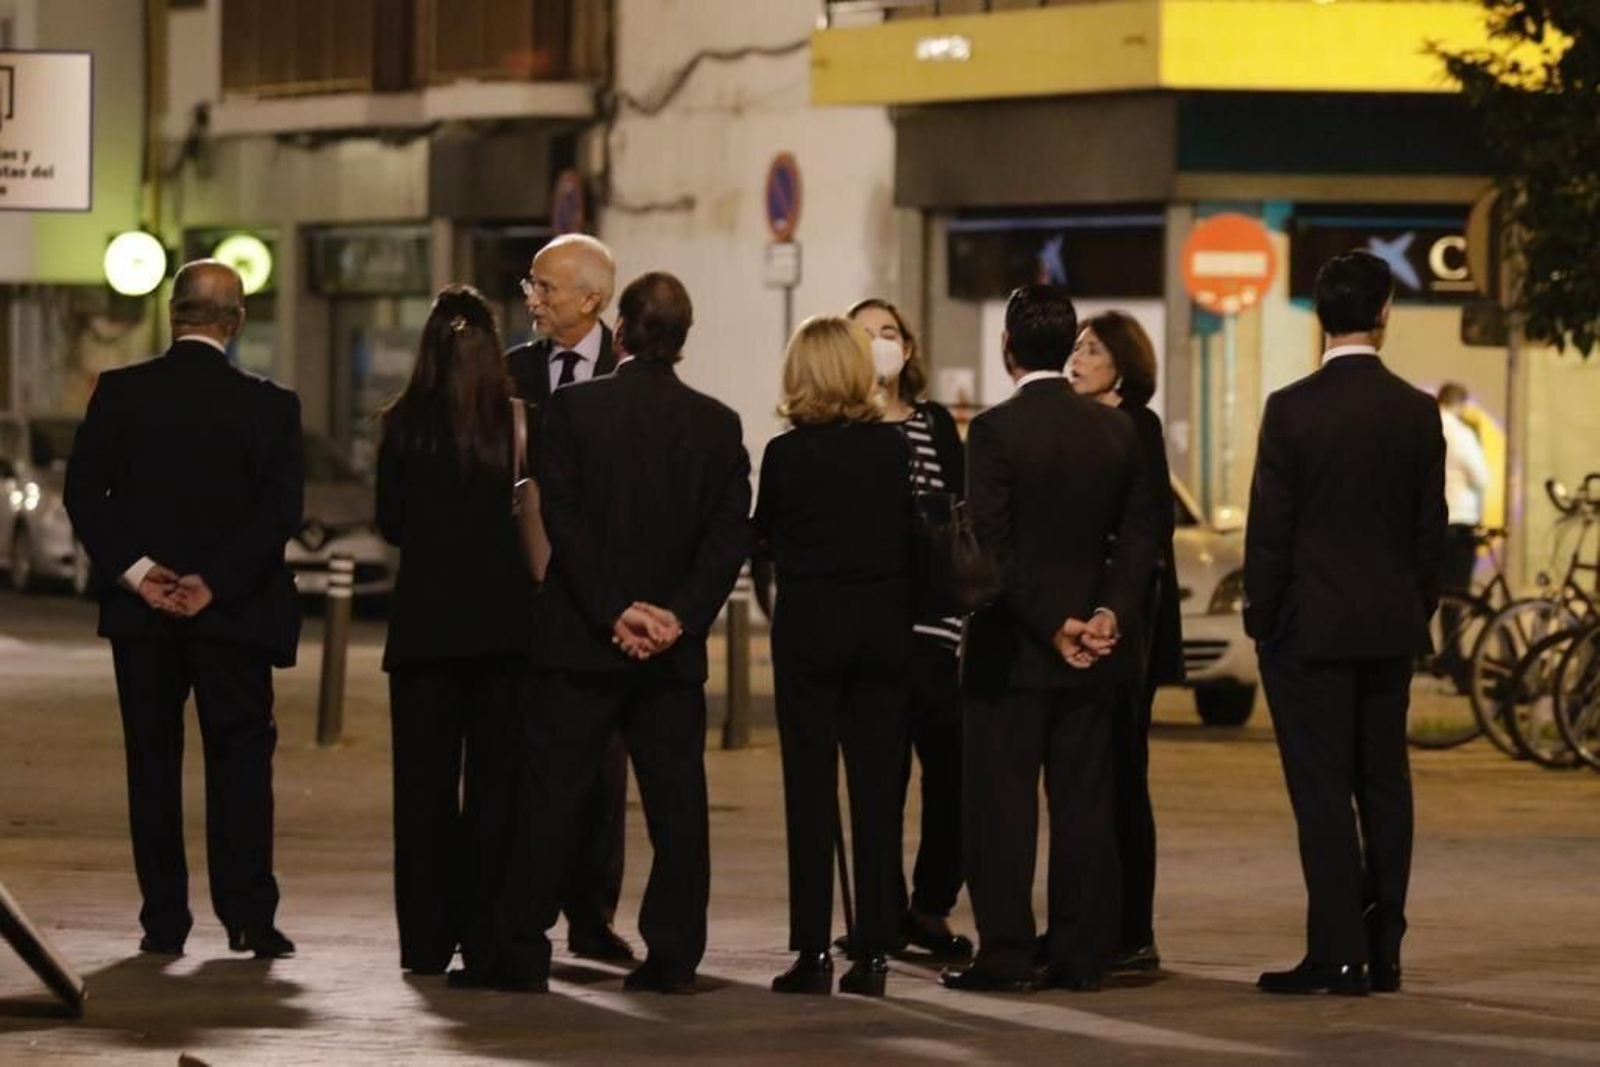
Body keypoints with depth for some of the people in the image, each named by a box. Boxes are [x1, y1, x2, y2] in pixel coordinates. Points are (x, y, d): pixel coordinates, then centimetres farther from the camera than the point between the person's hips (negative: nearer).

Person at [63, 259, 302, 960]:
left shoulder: (119, 394, -3)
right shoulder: (269, 406, -6)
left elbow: (82, 494, -7)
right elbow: (282, 511, -10)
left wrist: (132, 568, -8)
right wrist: (214, 583, -11)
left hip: (141, 611, 1)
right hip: (232, 612, -1)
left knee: (153, 765, 8)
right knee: (241, 759, 6)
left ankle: (164, 921, 6)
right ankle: (248, 916, -2)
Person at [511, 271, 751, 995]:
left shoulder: (573, 407, -5)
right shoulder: (718, 425, 4)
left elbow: (562, 520, -11)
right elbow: (729, 535, -2)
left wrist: (614, 611, -10)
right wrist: (680, 616, -7)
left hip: (580, 638, -2)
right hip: (675, 647, 2)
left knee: (553, 797, 1)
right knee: (676, 799, 6)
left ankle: (525, 953, 0)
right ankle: (674, 956, 5)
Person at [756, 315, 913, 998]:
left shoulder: (786, 454, -8)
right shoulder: (893, 448, -1)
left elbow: (765, 538, 5)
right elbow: (910, 535, 6)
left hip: (809, 627, -2)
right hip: (884, 628, 3)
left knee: (811, 789, 1)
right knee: (877, 788, 5)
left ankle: (813, 953, -2)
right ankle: (873, 952, 4)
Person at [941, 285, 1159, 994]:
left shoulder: (996, 431, -11)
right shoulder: (1116, 431, 6)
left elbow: (994, 548, -15)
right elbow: (1140, 535, 3)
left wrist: (1053, 625, -11)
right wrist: (1110, 614, -4)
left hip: (1012, 646, -5)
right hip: (1093, 651, 5)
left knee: (1002, 803, 0)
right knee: (1084, 803, 7)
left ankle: (1007, 953, -1)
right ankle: (1081, 953, 8)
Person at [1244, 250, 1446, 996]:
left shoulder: (1292, 409, -11)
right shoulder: (1418, 411, 0)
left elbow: (1269, 528, -10)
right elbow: (1431, 528, 6)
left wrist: (1261, 620, 1)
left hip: (1310, 626, -4)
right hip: (1391, 626, 4)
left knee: (1323, 792, -3)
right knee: (1384, 787, 11)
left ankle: (1338, 955, -6)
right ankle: (1383, 950, 14)